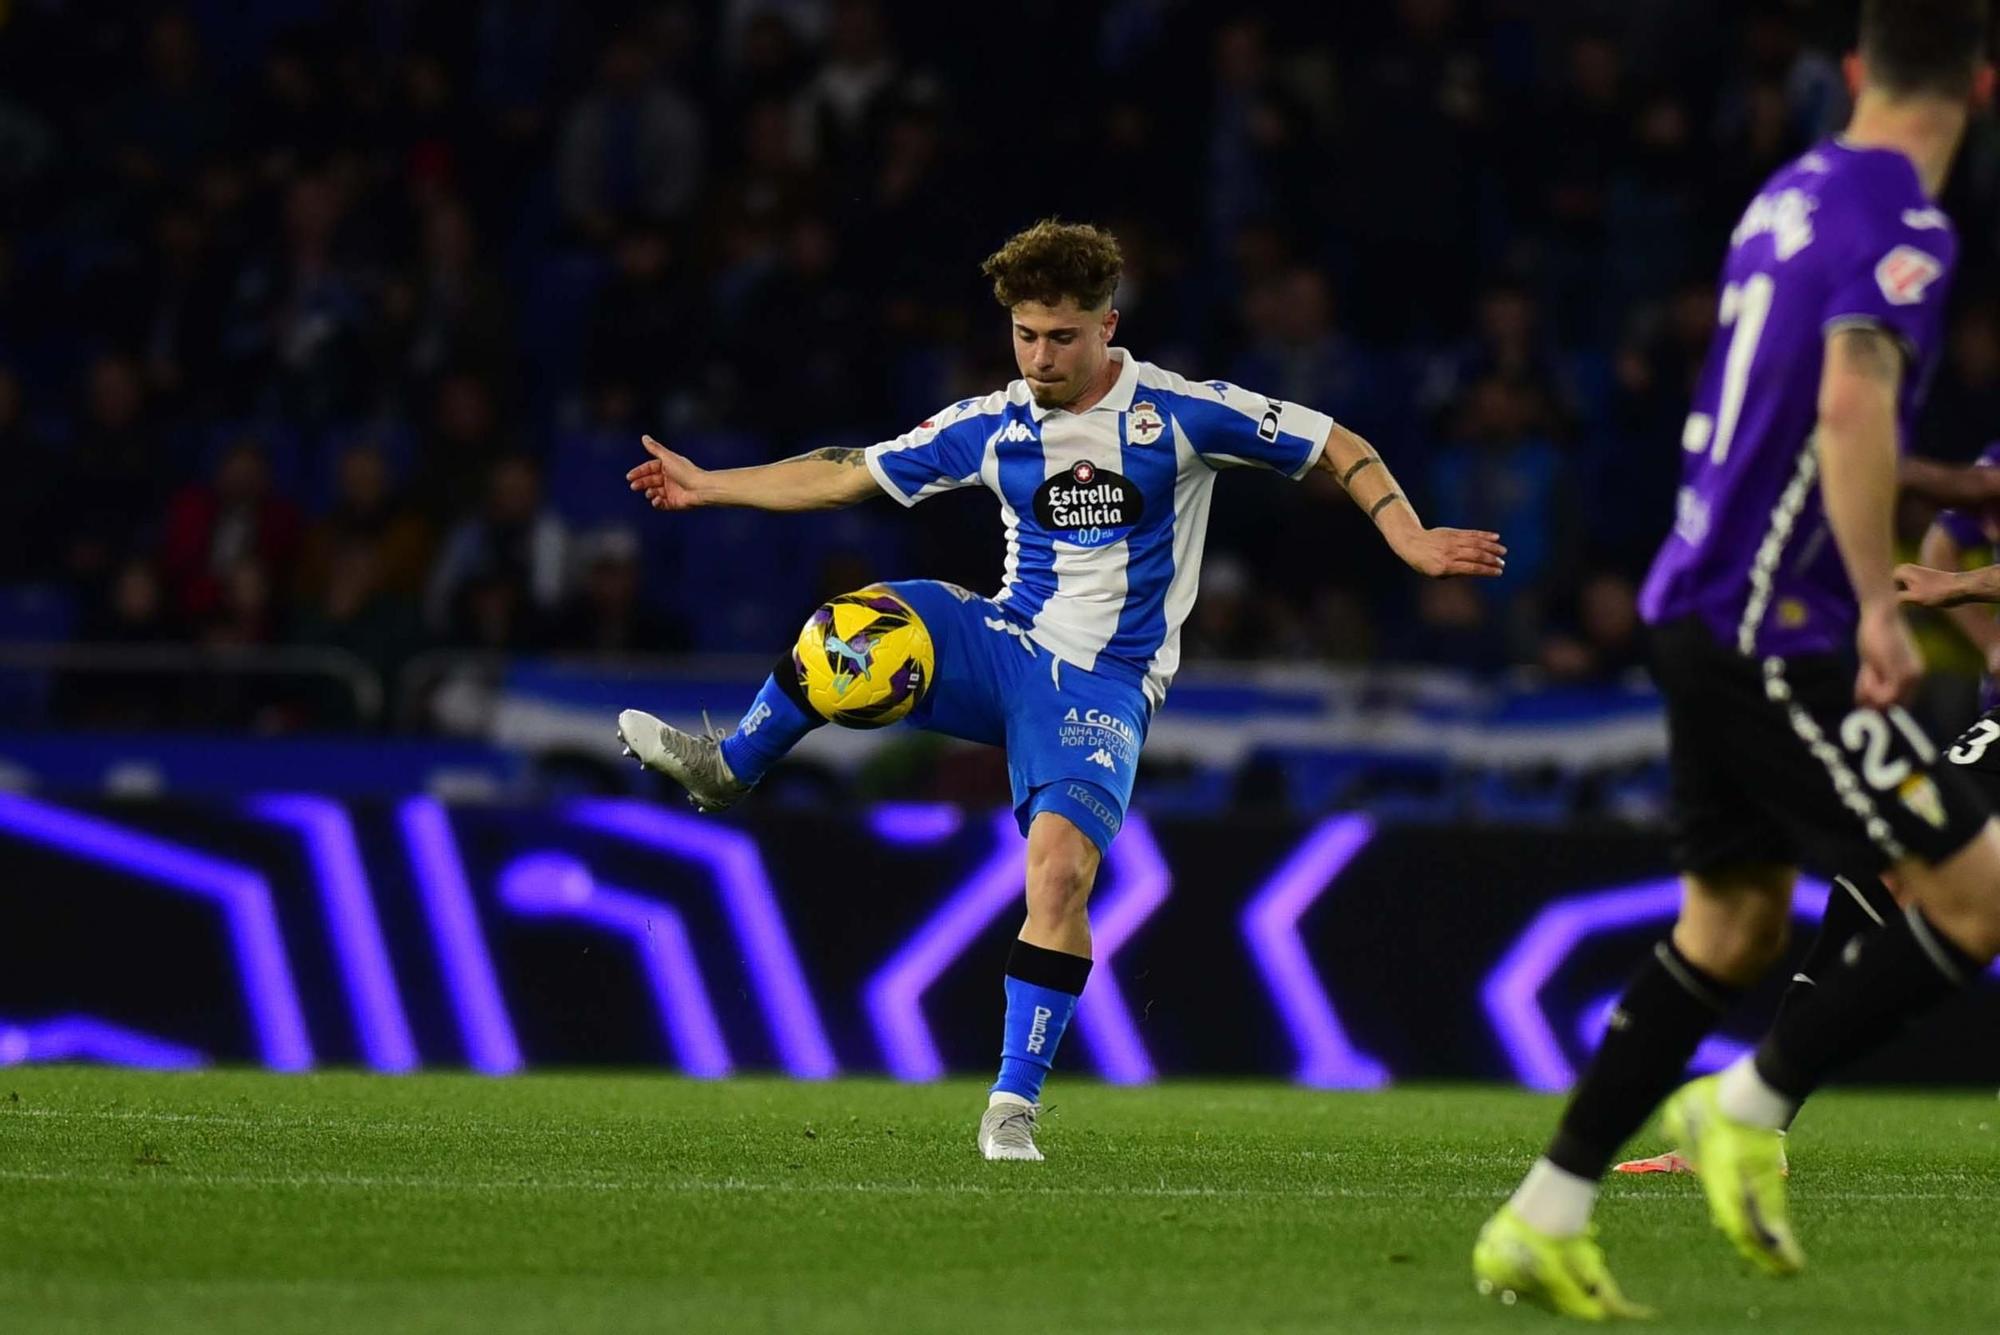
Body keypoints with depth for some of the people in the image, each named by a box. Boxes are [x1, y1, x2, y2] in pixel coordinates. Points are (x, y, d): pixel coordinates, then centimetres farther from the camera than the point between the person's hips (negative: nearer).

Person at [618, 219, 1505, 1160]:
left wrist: (1413, 543, -14)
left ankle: (1014, 1104, -18)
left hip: (1103, 686, -3)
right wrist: (707, 487, 11)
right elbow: (845, 477, 13)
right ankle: (727, 767, -7)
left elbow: (1339, 449, -1)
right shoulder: (990, 427, 4)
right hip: (1004, 648, 3)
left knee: (1059, 869, -27)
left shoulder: (1180, 413, -6)